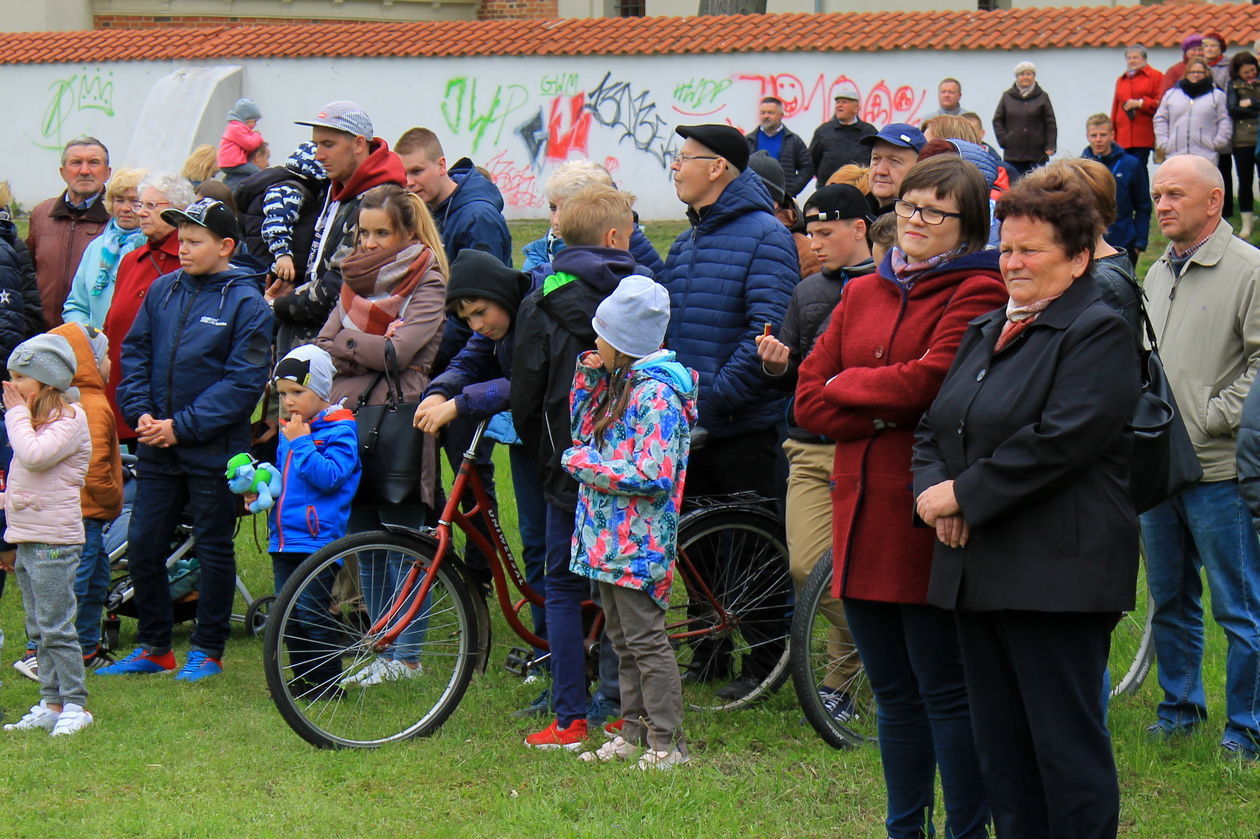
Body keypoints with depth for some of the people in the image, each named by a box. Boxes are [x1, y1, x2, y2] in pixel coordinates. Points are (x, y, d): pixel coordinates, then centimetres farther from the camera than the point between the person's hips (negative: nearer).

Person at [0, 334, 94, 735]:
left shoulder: (70, 419, -10)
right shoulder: (38, 420, 18)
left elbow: (34, 457, -27)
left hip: (53, 541, -9)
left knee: (55, 628, -8)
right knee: (38, 630, 11)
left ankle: (75, 705, -3)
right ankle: (51, 705, 15)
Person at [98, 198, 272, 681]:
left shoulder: (246, 304, -9)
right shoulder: (164, 290, 5)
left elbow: (243, 382, -14)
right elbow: (135, 351, 9)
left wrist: (182, 425, -17)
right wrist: (140, 412, -7)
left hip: (213, 450, -5)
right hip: (158, 448, 5)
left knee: (213, 548, 6)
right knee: (143, 546, 7)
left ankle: (208, 650, 17)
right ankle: (153, 648, 20)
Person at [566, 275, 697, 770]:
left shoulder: (657, 394, -18)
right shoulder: (620, 382, 12)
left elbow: (653, 475, -24)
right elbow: (583, 431, 24)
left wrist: (583, 465, -16)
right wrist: (586, 377, 11)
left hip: (638, 539, -10)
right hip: (608, 536, 10)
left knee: (646, 640, -5)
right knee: (623, 641, 15)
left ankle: (667, 743, -1)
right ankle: (633, 734, 22)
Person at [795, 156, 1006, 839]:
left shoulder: (975, 293, -5)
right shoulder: (862, 295, 16)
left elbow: (932, 380, -19)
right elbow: (808, 402, 7)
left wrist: (845, 385, -4)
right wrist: (887, 410, -10)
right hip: (861, 518, 7)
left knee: (946, 693, -2)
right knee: (894, 695, 14)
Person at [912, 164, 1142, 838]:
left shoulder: (1099, 334, -7)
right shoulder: (986, 331, 20)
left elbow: (1060, 441, -18)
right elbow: (934, 427, 19)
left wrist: (963, 494, -14)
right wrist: (933, 490, -3)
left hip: (1056, 575, -8)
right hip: (978, 570, 8)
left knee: (1066, 744, -5)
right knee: (999, 749, 10)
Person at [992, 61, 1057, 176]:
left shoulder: (1042, 97, 5)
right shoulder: (1007, 96, 9)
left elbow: (1050, 123, 3)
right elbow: (997, 120, 11)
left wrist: (1050, 146, -5)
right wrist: (1003, 140, -2)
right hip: (1012, 154, 1)